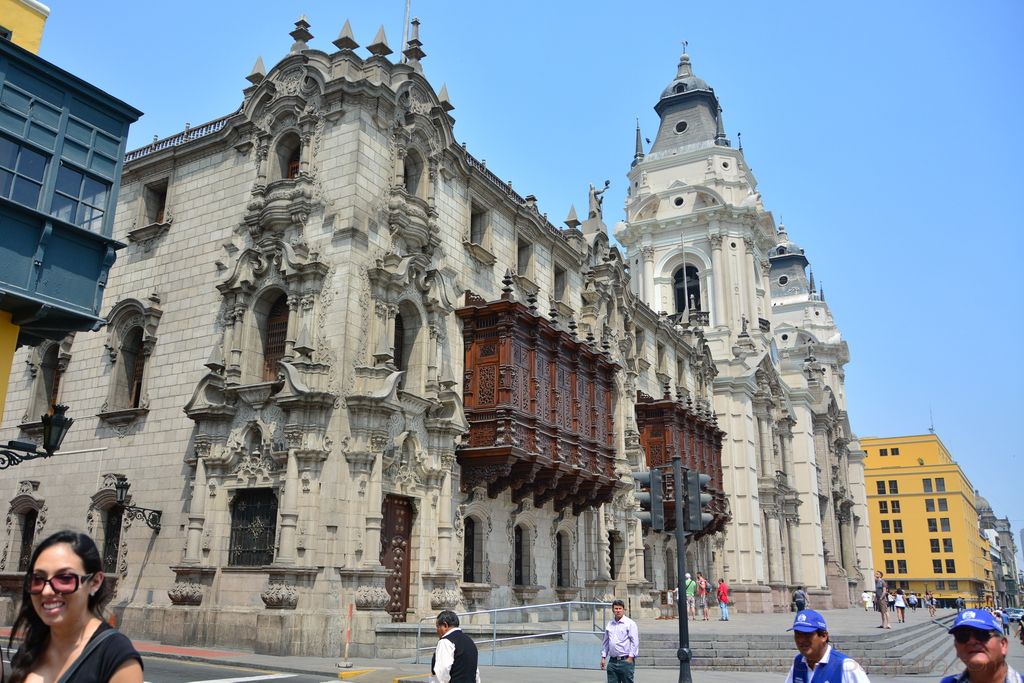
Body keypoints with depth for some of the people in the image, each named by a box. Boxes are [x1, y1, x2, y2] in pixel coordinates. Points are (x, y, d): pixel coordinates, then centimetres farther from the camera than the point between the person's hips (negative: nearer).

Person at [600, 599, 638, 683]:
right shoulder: (609, 625, 12)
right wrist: (603, 657, 13)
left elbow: (635, 642, -8)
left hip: (625, 661, -5)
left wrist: (630, 657, -14)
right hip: (612, 661, 5)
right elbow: (606, 642, 19)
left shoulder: (630, 623, -4)